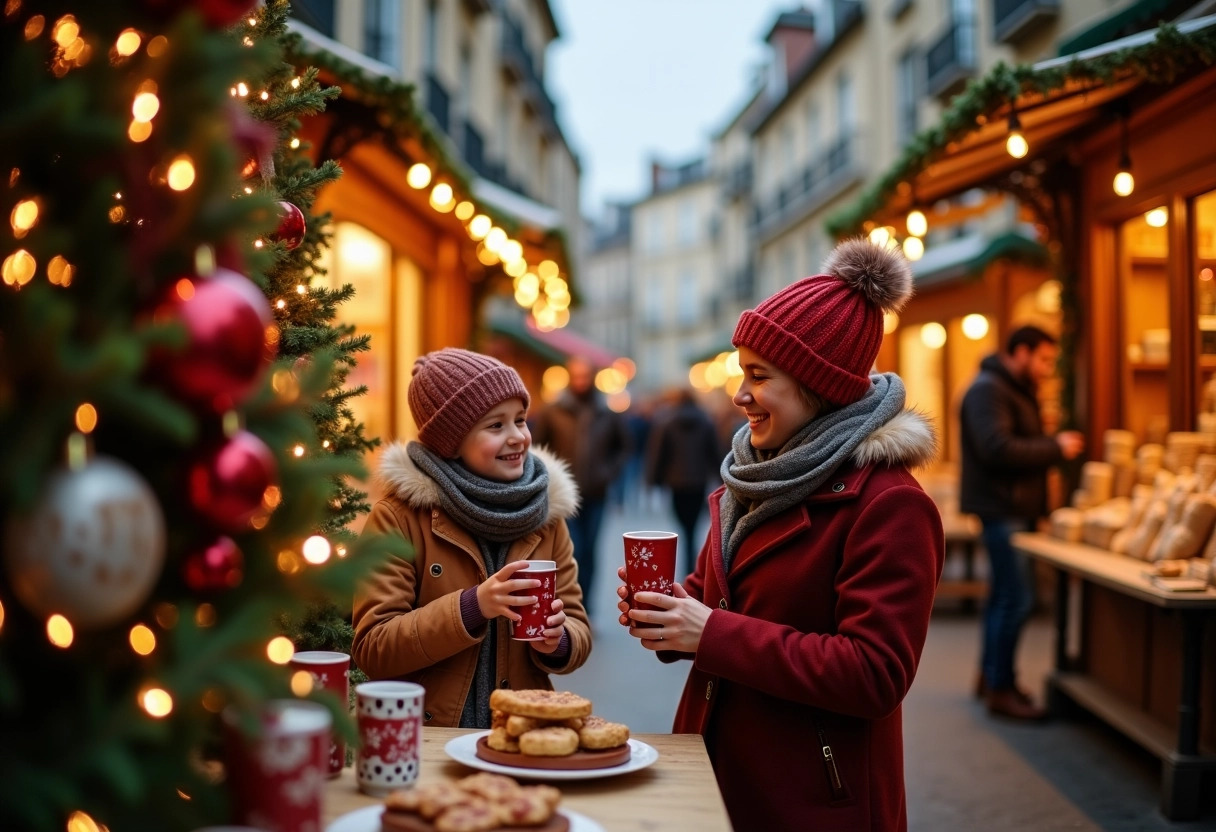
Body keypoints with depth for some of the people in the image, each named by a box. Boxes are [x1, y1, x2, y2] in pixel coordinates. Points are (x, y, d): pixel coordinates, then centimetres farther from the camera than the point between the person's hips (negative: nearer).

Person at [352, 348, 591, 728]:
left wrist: (556, 642, -14)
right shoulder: (398, 516, -6)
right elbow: (371, 649, -10)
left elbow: (578, 631, 8)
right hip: (425, 739, -2)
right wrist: (473, 606, -21)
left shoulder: (546, 514, 5)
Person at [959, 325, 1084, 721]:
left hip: (1014, 509, 11)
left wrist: (1054, 445, 7)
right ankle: (1001, 689, -3)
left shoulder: (1018, 391, 18)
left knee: (1003, 595, 16)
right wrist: (1055, 447, -18)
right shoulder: (988, 390, -15)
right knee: (1016, 599, -10)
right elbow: (998, 449, -26)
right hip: (1002, 508, -11)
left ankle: (990, 676, 27)